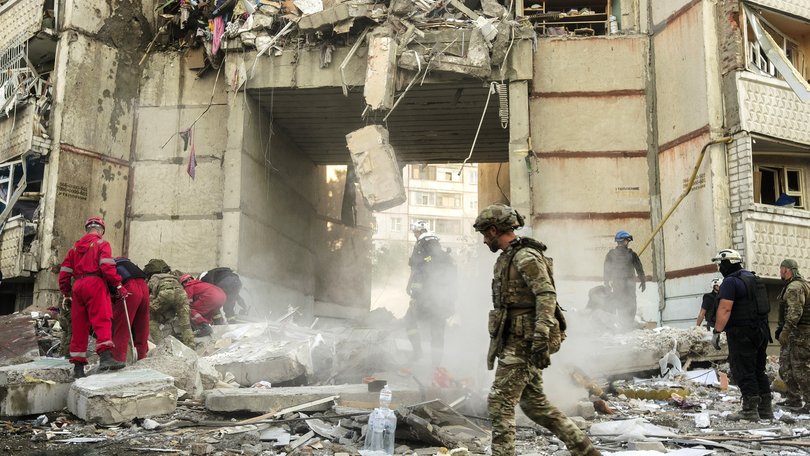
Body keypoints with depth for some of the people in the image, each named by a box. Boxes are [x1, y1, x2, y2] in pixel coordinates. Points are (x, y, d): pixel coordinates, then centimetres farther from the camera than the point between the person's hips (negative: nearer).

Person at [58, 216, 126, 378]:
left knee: (79, 327, 8)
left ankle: (78, 367, 10)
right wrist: (118, 285, -7)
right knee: (102, 321, -15)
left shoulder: (75, 247, 24)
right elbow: (107, 267, -10)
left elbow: (64, 272, 20)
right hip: (95, 284, -6)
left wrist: (66, 293, 27)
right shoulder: (102, 243, 6)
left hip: (77, 286, 6)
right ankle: (106, 357, -33)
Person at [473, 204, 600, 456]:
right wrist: (497, 343, 24)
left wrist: (540, 340, -28)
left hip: (523, 342, -10)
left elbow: (547, 296, -22)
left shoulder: (526, 256, -14)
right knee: (533, 401, 14)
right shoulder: (507, 258, 16)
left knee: (499, 402, -7)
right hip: (515, 341, 10)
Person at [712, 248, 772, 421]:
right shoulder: (752, 277, 16)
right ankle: (765, 409, 20)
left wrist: (717, 331, -17)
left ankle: (750, 411, -4)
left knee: (743, 372, -4)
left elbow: (725, 309, -22)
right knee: (758, 370, 16)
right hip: (761, 332, 9)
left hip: (741, 333, -9)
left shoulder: (730, 281, -14)